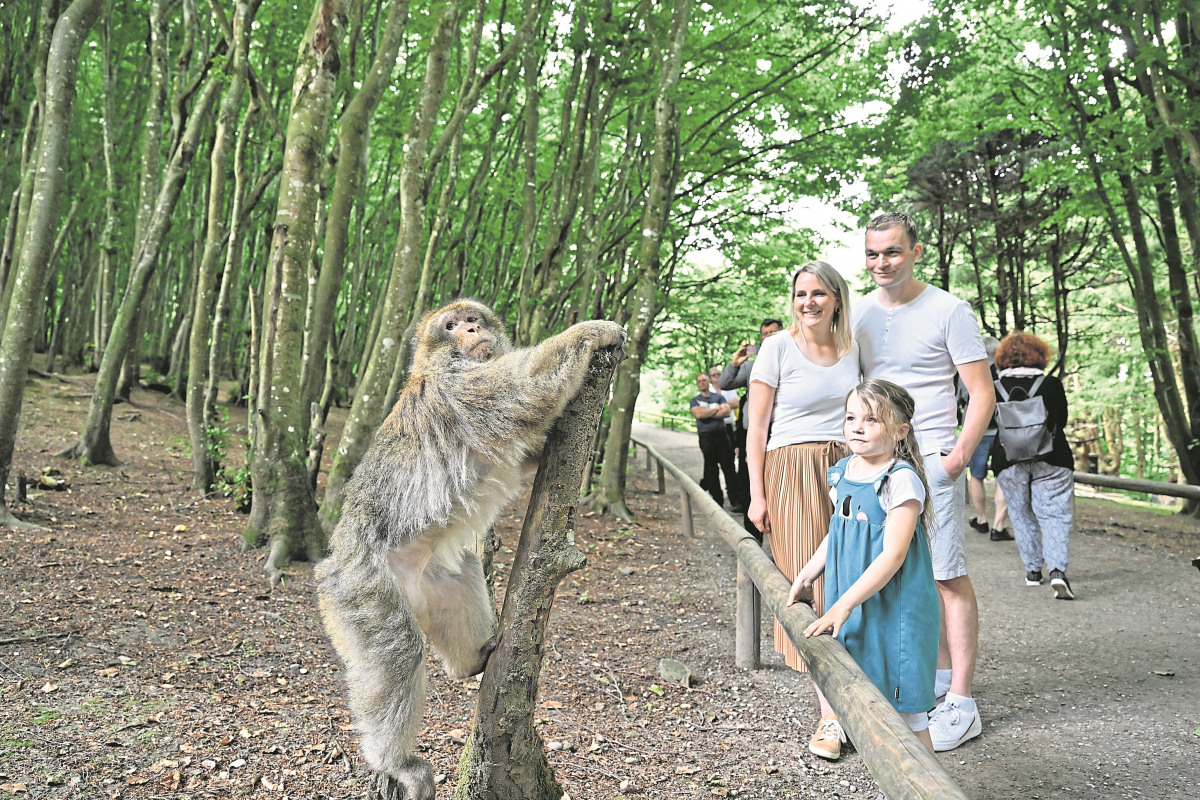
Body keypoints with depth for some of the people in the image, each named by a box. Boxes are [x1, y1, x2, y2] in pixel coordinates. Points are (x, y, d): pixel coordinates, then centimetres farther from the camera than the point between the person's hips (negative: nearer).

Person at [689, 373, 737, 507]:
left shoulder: (719, 397, 13)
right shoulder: (695, 400, 11)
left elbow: (726, 412, -4)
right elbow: (698, 414, -10)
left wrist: (706, 413, -7)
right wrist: (717, 409, -2)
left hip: (721, 435, 1)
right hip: (706, 437, 0)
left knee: (728, 467, -5)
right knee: (711, 470, 2)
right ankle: (718, 500, 9)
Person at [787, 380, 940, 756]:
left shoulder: (901, 480, -17)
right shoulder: (842, 473, 6)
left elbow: (892, 556, -22)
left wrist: (843, 605, -25)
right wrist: (805, 577, 21)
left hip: (894, 608, -7)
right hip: (850, 608, 7)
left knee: (903, 706, 0)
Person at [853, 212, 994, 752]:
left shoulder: (948, 311, -4)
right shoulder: (859, 313, 11)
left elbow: (982, 394, -5)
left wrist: (957, 458, -15)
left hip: (931, 460, -5)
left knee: (949, 577, -5)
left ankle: (961, 705, 2)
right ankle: (941, 671, 28)